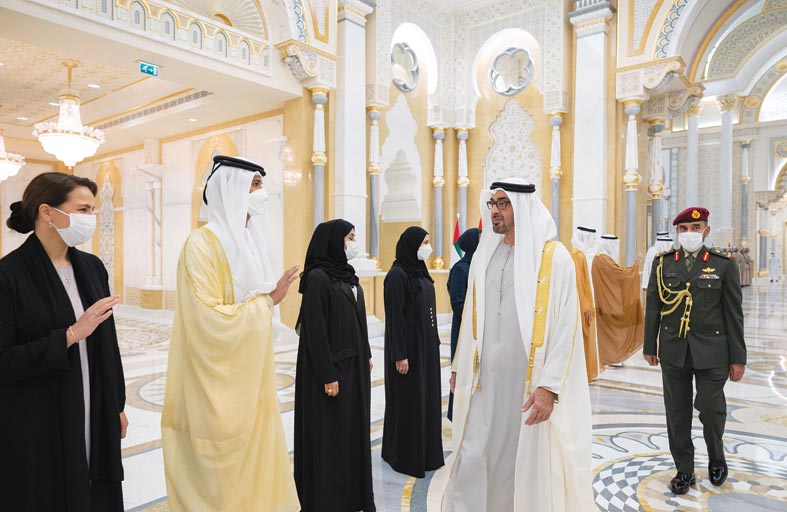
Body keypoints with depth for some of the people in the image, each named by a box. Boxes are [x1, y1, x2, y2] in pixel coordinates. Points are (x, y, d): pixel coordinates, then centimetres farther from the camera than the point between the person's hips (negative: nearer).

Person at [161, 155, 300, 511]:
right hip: (220, 388, -7)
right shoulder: (202, 243, -16)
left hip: (252, 380, 8)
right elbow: (210, 321, -23)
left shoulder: (249, 241, 9)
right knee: (223, 481, 8)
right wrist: (267, 301, -14)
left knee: (258, 465, 16)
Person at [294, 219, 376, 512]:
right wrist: (327, 375, -19)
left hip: (354, 365, 9)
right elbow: (315, 331, -19)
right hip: (331, 367, -9)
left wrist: (366, 356, 16)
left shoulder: (347, 275, 9)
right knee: (329, 432, 4)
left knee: (353, 428, 17)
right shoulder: (318, 277, -17)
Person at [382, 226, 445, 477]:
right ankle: (404, 456, 19)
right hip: (408, 346, -9)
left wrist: (434, 342, 15)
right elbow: (394, 317, -19)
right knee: (407, 400, 3)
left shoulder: (420, 271, 10)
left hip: (427, 345, 9)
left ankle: (426, 451, 30)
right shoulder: (397, 275, -16)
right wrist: (400, 355, -20)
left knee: (427, 396, 16)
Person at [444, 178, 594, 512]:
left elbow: (566, 326, -11)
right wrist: (459, 367, 14)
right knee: (473, 459, 4)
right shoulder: (484, 254, 8)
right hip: (485, 379, 4)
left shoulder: (554, 257, -7)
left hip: (531, 381, -4)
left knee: (529, 462, 8)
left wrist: (549, 387, -17)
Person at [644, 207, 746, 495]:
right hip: (673, 351, 2)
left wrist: (738, 357, 0)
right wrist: (650, 346, 7)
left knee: (711, 408, 2)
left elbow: (733, 313, 0)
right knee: (677, 415, 8)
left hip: (711, 352, -2)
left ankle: (716, 458, 34)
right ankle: (684, 471, 25)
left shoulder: (723, 264, -1)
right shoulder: (663, 263, 4)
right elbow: (653, 307, 6)